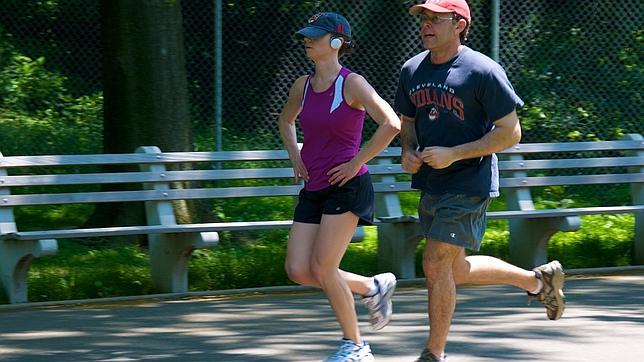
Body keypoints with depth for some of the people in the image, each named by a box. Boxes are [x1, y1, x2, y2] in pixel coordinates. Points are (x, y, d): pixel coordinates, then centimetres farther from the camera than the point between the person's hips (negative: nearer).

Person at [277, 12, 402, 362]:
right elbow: (286, 120, 31)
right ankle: (373, 286, 21)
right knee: (298, 271, -1)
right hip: (313, 189, 7)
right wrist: (295, 157, 15)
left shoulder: (352, 84, -11)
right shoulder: (302, 86, 9)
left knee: (322, 268, -11)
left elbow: (391, 125, -22)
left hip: (347, 186, -7)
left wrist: (357, 162, -18)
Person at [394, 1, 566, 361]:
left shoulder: (483, 71, -15)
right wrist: (408, 152, -3)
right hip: (431, 186, 8)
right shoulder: (412, 70, 5)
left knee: (436, 265, -12)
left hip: (469, 186, -8)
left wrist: (453, 154, -21)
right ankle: (537, 280, 37)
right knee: (456, 271, 16)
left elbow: (510, 132, -15)